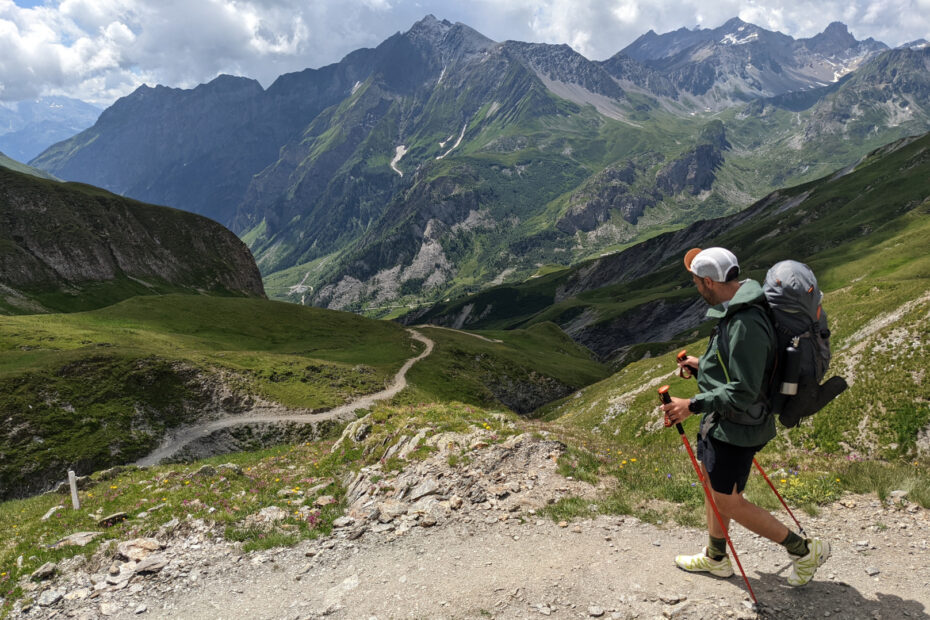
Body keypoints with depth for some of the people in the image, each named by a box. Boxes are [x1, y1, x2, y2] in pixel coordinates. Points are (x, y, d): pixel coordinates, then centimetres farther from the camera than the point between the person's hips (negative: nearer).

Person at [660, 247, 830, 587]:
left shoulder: (744, 325, -30)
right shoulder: (737, 309, 2)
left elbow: (742, 393, -29)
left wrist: (692, 405, -27)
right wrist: (702, 365, 15)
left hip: (736, 426, -10)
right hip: (721, 419, 10)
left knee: (728, 501, 5)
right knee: (712, 484, 22)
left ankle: (805, 549, 22)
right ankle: (715, 558, 41)